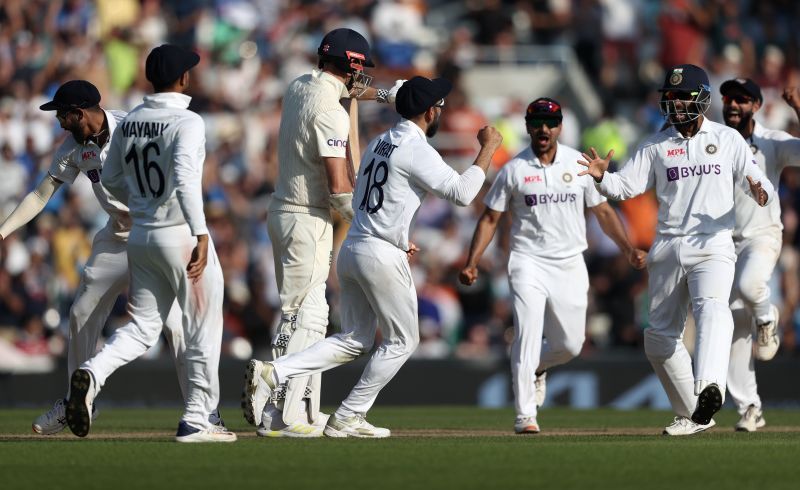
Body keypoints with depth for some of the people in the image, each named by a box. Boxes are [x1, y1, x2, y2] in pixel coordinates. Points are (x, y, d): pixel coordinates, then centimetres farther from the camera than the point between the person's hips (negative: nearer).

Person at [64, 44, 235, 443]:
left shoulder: (127, 124, 7)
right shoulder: (186, 123, -14)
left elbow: (110, 179, 18)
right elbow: (184, 179, -27)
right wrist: (200, 235, -30)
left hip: (140, 238, 6)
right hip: (182, 235, -6)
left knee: (141, 327, 11)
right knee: (202, 331, 6)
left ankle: (92, 375, -15)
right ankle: (196, 421, 7)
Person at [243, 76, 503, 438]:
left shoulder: (378, 144, 15)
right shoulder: (416, 150, -12)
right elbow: (461, 193, -15)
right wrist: (488, 149, -6)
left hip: (351, 249, 8)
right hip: (382, 256, -8)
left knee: (354, 340, 13)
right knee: (402, 340, 7)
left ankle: (272, 371, -4)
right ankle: (347, 419, 7)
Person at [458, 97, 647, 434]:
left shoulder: (580, 165, 4)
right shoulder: (513, 170, 0)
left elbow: (603, 211, 9)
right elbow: (490, 218, 3)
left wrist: (628, 249, -3)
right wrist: (472, 263, -6)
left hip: (570, 265, 3)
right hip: (528, 263, -3)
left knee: (570, 344, 5)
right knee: (528, 334, -17)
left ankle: (536, 367, 38)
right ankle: (525, 416, -16)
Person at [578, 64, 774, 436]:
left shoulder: (728, 140, 5)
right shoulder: (656, 146, 10)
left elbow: (757, 184, 3)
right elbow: (625, 186, 2)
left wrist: (761, 192, -21)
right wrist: (602, 177, -19)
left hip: (713, 246, -4)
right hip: (668, 248, 4)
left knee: (711, 309, -32)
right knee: (660, 337, 7)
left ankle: (709, 388, -53)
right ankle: (693, 415, 22)